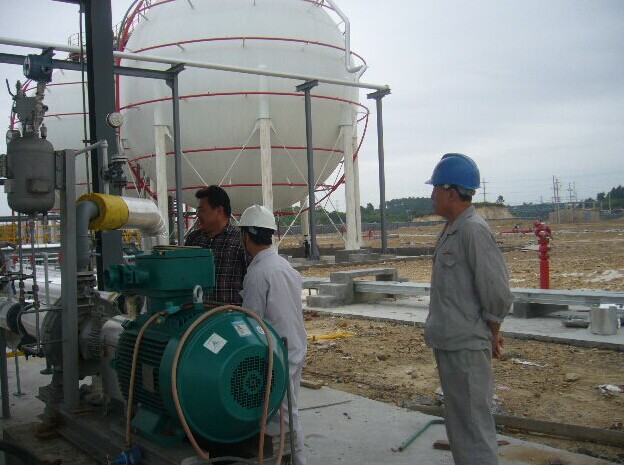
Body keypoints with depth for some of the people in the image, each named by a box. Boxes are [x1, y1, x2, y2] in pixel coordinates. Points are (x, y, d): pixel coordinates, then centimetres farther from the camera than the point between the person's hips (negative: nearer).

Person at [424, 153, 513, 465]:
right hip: (447, 343, 10)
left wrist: (492, 334, -5)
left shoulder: (473, 230, -18)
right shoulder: (450, 230, 11)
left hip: (467, 347, -10)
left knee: (474, 428, -2)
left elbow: (497, 292, -19)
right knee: (458, 425, 21)